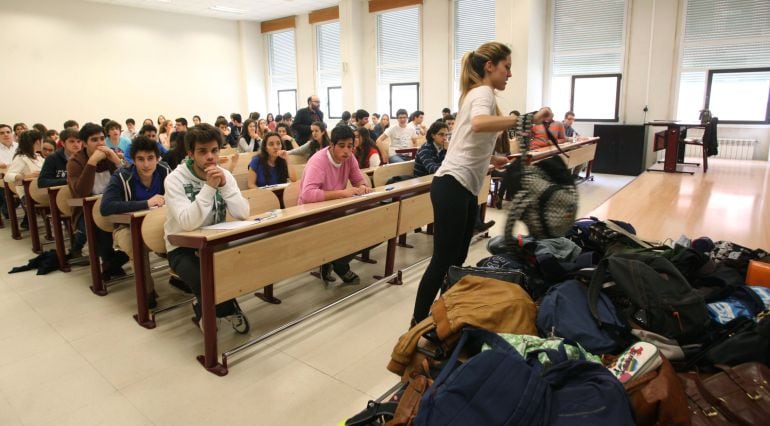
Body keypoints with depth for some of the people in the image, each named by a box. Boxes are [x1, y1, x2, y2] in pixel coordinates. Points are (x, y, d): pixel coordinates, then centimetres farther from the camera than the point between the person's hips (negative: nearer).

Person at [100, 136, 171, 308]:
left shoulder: (165, 171, -11)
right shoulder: (121, 176, -20)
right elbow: (105, 208, -33)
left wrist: (166, 200, -33)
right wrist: (147, 203, -36)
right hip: (127, 226, -2)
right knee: (137, 246, -35)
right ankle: (147, 291, -11)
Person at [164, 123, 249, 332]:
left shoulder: (224, 175, -3)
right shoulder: (175, 179, -17)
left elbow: (242, 214, -15)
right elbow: (188, 224, -31)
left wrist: (225, 185, -26)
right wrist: (209, 187, -33)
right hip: (183, 248, -5)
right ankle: (228, 309, 4)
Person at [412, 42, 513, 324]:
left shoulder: (478, 93, 22)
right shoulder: (483, 92, -8)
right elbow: (479, 124, -34)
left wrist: (495, 160, 18)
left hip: (466, 189, 10)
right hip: (453, 187, -10)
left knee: (456, 261, 14)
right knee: (443, 262, -7)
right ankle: (418, 325, 3)